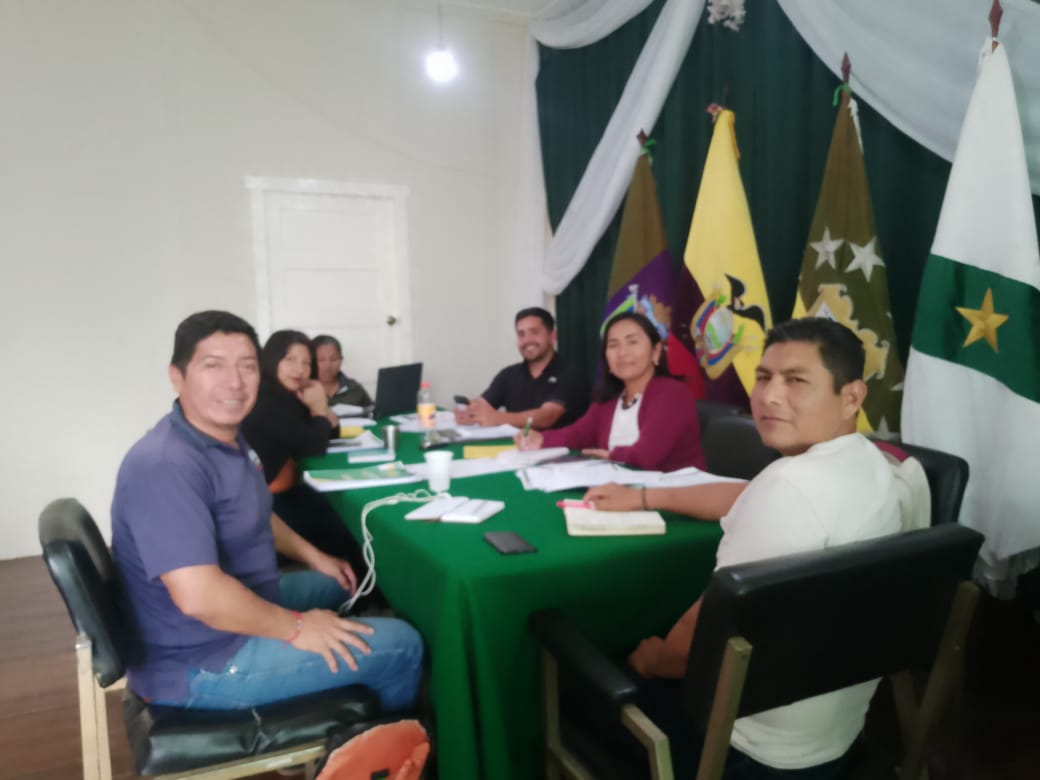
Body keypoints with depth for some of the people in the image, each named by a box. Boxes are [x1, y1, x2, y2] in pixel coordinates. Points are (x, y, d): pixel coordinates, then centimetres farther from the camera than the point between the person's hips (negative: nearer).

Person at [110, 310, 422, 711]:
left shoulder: (226, 437, 3)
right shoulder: (166, 465, -29)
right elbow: (199, 595, -35)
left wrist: (313, 555, 19)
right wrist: (295, 628, -23)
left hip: (239, 603, 10)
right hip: (204, 660, -10)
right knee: (402, 646, -8)